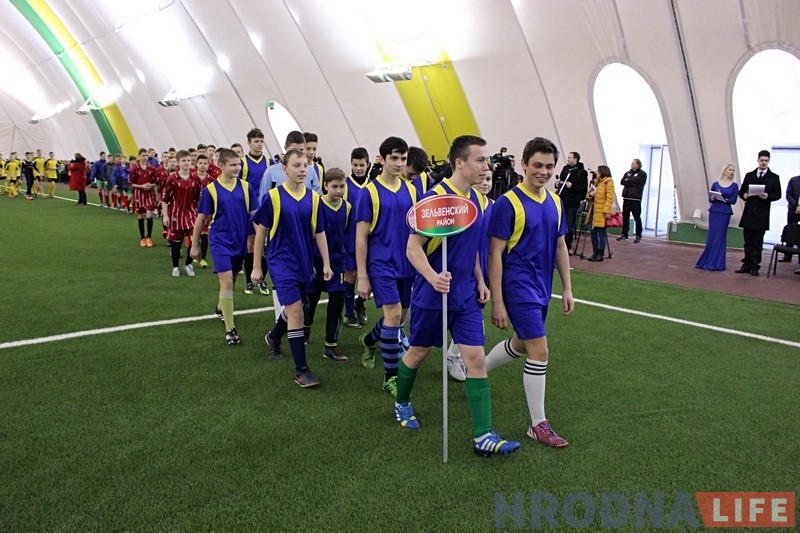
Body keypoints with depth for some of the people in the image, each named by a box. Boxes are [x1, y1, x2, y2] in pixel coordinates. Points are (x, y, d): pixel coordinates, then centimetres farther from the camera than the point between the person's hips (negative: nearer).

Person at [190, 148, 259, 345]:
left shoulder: (246, 187, -1)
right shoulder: (211, 189, -7)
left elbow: (255, 214, 3)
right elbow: (201, 218, 0)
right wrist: (195, 245, 4)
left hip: (240, 242, 4)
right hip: (220, 242, -4)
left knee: (231, 281, 19)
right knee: (226, 282, -13)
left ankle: (221, 308, 48)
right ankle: (230, 329, -6)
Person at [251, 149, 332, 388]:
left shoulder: (313, 197, 1)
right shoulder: (273, 196, -9)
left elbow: (319, 232, 7)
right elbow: (261, 231, -3)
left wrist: (326, 264, 4)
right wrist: (256, 266, -1)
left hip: (305, 263, 5)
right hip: (281, 261, -5)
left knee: (293, 309, 18)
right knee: (295, 310, -12)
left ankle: (273, 337, 50)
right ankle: (301, 370, -5)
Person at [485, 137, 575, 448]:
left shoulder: (555, 202, 6)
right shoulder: (508, 203, -15)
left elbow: (560, 247, 14)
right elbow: (495, 254, -15)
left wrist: (567, 288, 11)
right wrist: (497, 302, -17)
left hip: (541, 288, 8)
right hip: (518, 287, -8)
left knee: (520, 344, 21)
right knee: (540, 351, -8)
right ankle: (538, 425, 6)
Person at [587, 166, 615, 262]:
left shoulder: (608, 182, -6)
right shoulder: (598, 182, 20)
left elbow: (610, 198, -13)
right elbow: (592, 196, 27)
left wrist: (606, 210, -22)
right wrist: (590, 194, 3)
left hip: (602, 212, -8)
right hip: (595, 211, 8)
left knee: (601, 233, -3)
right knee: (594, 232, 10)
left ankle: (600, 255, 1)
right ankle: (595, 253, 17)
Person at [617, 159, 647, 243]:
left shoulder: (642, 174, 1)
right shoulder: (628, 173, 18)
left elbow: (635, 181, -14)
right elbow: (622, 182, 4)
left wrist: (627, 181, 1)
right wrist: (631, 182, -7)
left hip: (636, 199, -5)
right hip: (626, 198, 5)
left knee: (637, 218, -4)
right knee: (625, 217, 7)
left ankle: (638, 236, 2)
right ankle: (624, 234, 16)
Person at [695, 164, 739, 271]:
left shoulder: (734, 185, 4)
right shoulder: (715, 184, 6)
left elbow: (733, 200, -4)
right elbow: (710, 199, 6)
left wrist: (723, 199, -18)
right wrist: (713, 198, -15)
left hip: (725, 213, -1)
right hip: (714, 212, 1)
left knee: (720, 237, 0)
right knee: (711, 237, 3)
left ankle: (715, 263, 6)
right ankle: (706, 261, 13)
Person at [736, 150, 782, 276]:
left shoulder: (774, 177, 4)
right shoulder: (749, 175, 12)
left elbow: (778, 194, 2)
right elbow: (741, 191, 12)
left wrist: (768, 196, -17)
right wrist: (744, 195, -10)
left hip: (762, 215, -2)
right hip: (749, 213, 3)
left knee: (758, 242, 1)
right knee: (748, 241, 7)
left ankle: (754, 266, 6)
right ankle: (747, 265, 14)